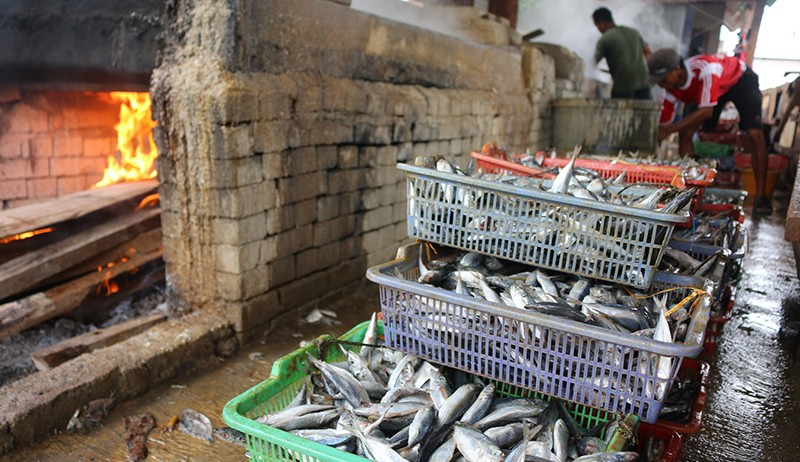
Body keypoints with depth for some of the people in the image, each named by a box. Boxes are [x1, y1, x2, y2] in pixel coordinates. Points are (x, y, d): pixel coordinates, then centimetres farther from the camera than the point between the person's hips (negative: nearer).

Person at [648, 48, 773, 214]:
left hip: (741, 80, -5)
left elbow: (706, 111, -46)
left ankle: (760, 196, -12)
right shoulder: (671, 90, -25)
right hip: (711, 87, 5)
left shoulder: (705, 69, -44)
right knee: (685, 131, -11)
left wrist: (670, 129, -51)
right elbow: (662, 126, -20)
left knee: (754, 134, -19)